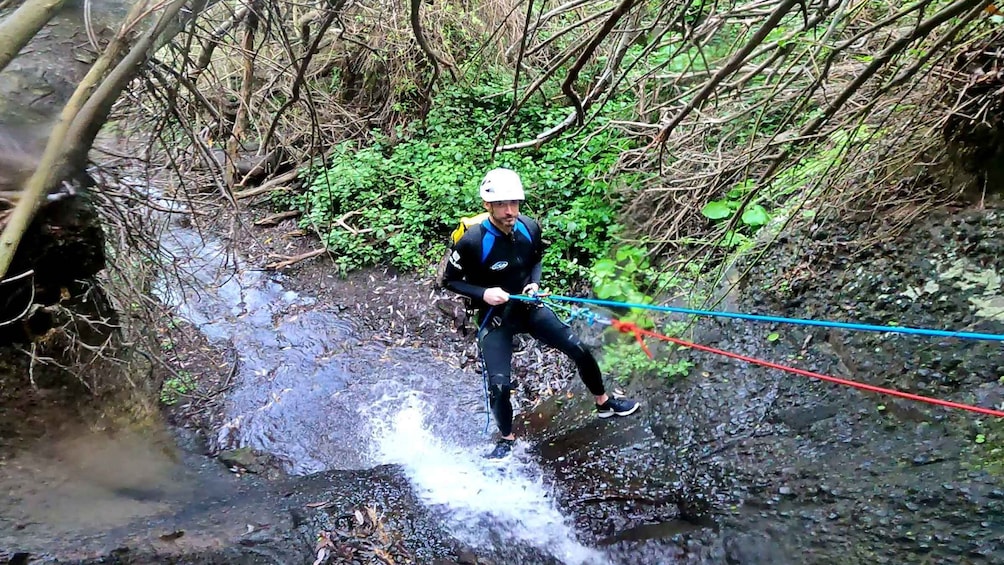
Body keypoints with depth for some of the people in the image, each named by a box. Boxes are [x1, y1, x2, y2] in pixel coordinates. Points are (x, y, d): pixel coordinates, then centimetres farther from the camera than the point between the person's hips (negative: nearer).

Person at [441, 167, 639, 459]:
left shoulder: (529, 228, -10)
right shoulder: (472, 242, -24)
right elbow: (449, 280, -11)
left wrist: (534, 283, -8)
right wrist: (483, 293, -24)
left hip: (528, 307, 4)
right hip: (494, 317, -4)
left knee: (580, 350, 2)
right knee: (499, 385, -13)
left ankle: (604, 403, 30)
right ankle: (506, 439, 19)